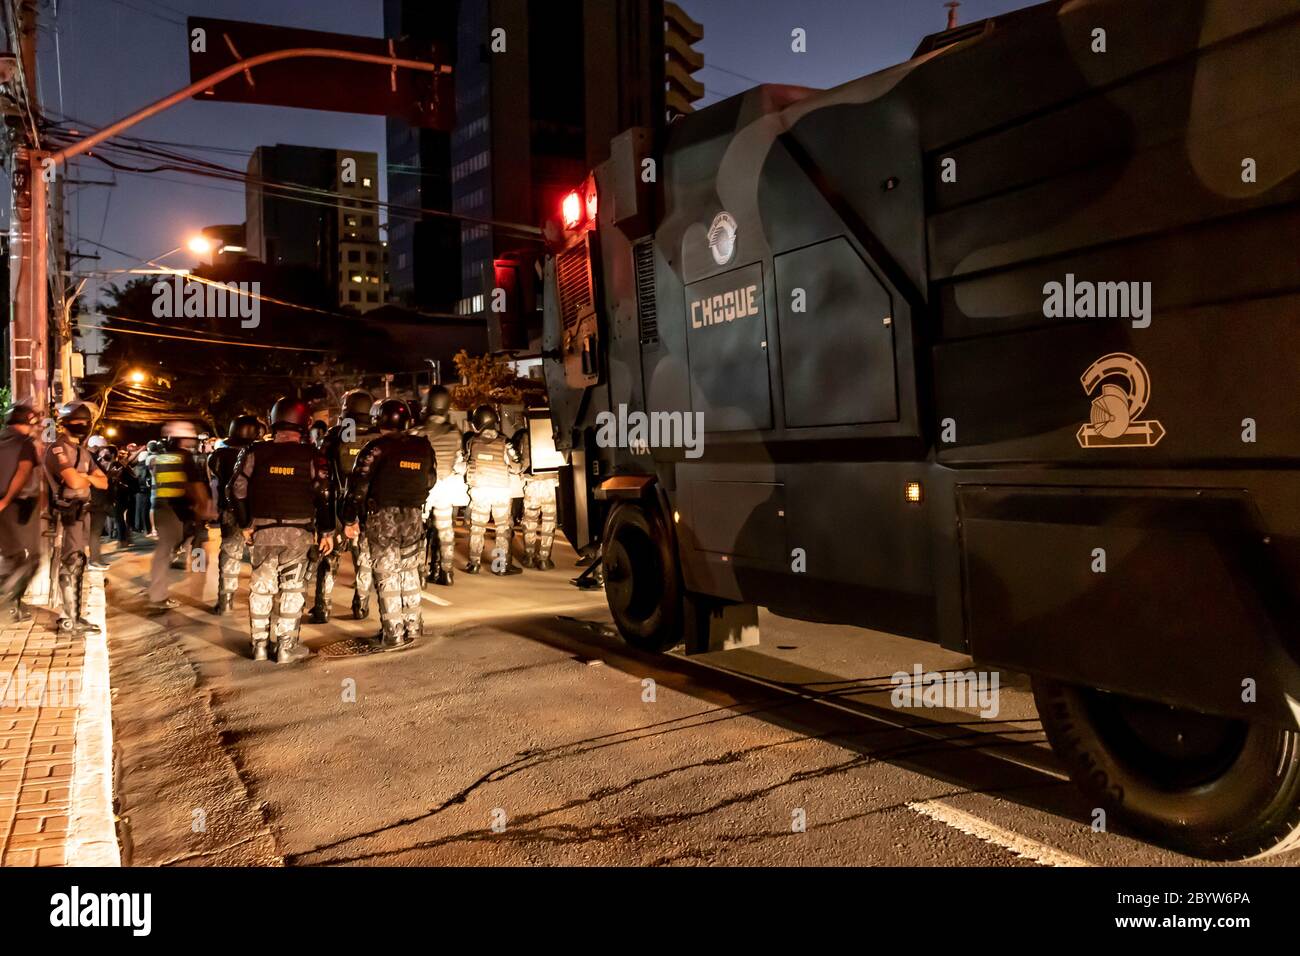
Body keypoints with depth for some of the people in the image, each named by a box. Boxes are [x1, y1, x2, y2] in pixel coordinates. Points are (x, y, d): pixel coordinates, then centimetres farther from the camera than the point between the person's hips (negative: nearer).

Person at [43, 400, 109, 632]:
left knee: (78, 564, 12)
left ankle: (76, 615, 19)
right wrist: (89, 477, -3)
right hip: (66, 514, -9)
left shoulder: (83, 452, 17)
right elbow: (74, 481, -25)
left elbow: (104, 482, 14)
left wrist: (86, 477, -6)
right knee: (70, 564, -7)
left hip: (82, 513, 9)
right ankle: (67, 618, -2)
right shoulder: (57, 449, -11)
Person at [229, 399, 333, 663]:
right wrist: (327, 532, 2)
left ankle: (260, 644, 19)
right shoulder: (312, 455, -4)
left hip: (262, 531, 2)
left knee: (261, 586, 13)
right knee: (292, 588, 6)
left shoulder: (254, 452, 1)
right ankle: (286, 646, 7)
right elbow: (324, 496, -5)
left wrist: (245, 524, 11)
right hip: (298, 532, -2)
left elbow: (238, 490, 1)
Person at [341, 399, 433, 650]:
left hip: (382, 517, -4)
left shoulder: (376, 448, -9)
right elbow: (430, 481, 13)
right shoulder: (423, 447, 4)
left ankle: (393, 635, 5)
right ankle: (413, 626, 23)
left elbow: (358, 485, -11)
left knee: (387, 576, 2)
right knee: (410, 572, 17)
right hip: (414, 516, 4)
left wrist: (349, 520, -5)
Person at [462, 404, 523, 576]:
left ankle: (474, 564, 15)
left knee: (477, 528, 11)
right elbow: (516, 468, -4)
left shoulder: (471, 442, -3)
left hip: (479, 490, 2)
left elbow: (465, 466, 3)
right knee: (503, 528, 8)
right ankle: (502, 564, 9)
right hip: (501, 490, -1)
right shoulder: (504, 443, -8)